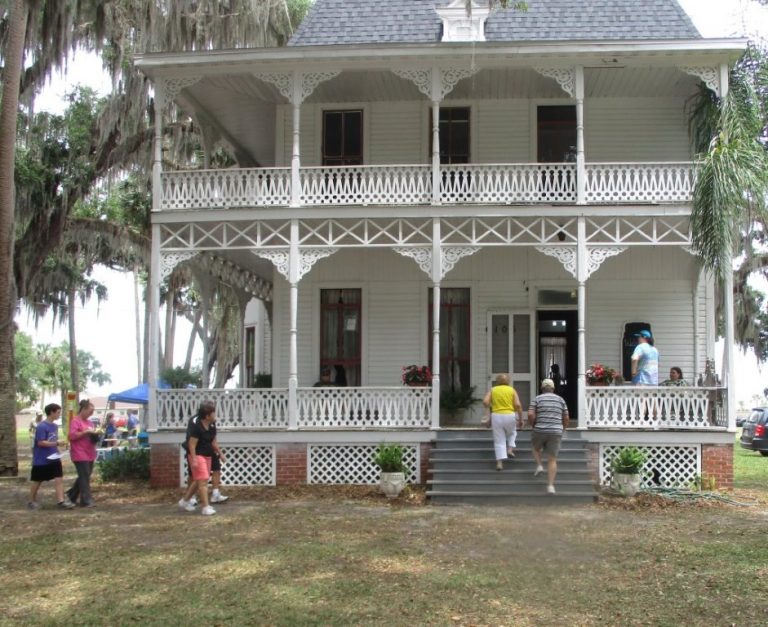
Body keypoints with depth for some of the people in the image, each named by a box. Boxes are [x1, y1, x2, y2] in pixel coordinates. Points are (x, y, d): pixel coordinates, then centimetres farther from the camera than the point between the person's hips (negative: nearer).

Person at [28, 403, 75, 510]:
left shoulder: (55, 426, 8)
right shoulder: (41, 426, -17)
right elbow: (41, 442, -23)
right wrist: (57, 443, -25)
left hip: (54, 458, 7)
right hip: (41, 459, -6)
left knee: (59, 478, -4)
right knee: (37, 481, 8)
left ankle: (61, 501, -6)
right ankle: (32, 501, 24)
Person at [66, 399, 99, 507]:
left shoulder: (88, 422, 18)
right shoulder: (75, 421, -8)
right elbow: (72, 435, -18)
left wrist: (95, 434, 4)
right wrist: (86, 432, -20)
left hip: (89, 454, 9)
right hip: (80, 454, -9)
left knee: (85, 477, 13)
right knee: (84, 477, -8)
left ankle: (72, 495, 27)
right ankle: (86, 500, -5)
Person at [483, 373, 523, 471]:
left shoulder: (492, 390, 7)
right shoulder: (512, 390, 5)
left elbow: (485, 402, -6)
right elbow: (518, 405, -6)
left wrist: (491, 407, 15)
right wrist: (521, 419, 2)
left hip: (496, 416, 0)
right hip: (510, 416, 0)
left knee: (499, 441, 5)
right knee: (512, 433, 30)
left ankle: (499, 463, -4)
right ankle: (510, 449, 10)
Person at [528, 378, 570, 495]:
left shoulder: (537, 399, 2)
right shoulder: (560, 400, 9)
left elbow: (530, 415, -10)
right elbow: (566, 418, 8)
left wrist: (534, 426, 6)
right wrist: (562, 429, 22)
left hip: (540, 431, -1)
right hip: (555, 433, 1)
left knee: (535, 447, 31)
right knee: (552, 460, 4)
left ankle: (539, 466, 10)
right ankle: (550, 486, -6)